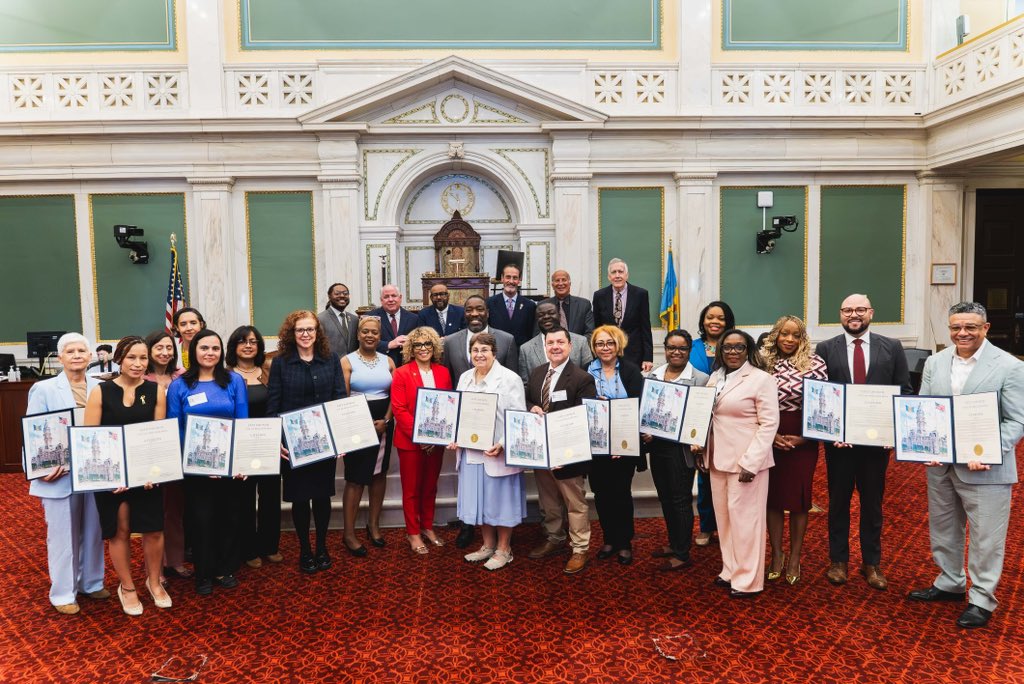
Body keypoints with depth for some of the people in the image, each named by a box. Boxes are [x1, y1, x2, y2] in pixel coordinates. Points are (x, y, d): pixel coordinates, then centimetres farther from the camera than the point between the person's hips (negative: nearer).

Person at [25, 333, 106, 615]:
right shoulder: (44, 389, -4)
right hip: (60, 475, -3)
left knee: (93, 532, 14)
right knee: (62, 535, 7)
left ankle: (91, 582, 31)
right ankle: (63, 593, 21)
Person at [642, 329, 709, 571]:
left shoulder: (700, 379, -8)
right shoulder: (652, 375, 7)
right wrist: (644, 432, -5)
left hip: (680, 448, -6)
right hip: (656, 445, 6)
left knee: (681, 500, 4)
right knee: (665, 498, 17)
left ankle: (682, 554, 16)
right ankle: (674, 543, 34)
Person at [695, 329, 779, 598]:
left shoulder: (761, 379, -8)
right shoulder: (715, 378, 12)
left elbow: (769, 423, -13)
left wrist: (750, 462, -18)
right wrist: (700, 447, 9)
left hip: (746, 460, -6)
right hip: (718, 458, 7)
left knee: (744, 517, 0)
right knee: (724, 516, 13)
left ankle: (747, 579, 12)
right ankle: (730, 570, 27)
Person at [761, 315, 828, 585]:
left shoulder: (815, 363, -5)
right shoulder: (763, 362, 0)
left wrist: (804, 437, -10)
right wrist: (770, 434, -9)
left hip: (803, 439, -1)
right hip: (769, 439, 2)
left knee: (798, 496, 7)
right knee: (773, 495, 8)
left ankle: (795, 557, 21)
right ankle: (776, 555, 23)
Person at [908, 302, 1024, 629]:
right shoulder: (935, 362, 4)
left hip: (985, 468, -5)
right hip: (940, 465, 5)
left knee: (985, 538, 6)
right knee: (943, 530, 19)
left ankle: (981, 599, 23)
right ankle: (950, 583, 38)